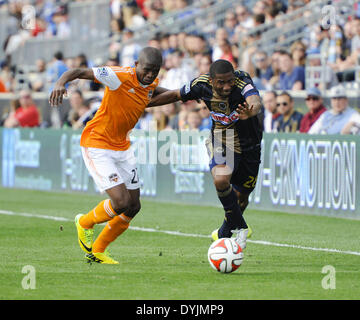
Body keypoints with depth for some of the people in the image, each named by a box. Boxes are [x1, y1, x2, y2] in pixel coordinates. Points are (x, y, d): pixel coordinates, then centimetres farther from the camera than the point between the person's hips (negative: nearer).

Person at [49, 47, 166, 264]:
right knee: (121, 202, -18)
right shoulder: (119, 76, -22)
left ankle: (97, 250, 24)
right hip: (97, 146, -8)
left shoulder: (151, 83, 1)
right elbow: (79, 72, -26)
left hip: (123, 147, 8)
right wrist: (60, 83, -46)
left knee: (134, 207, 6)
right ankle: (85, 223, 14)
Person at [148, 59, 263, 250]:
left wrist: (250, 112, -76)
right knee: (221, 180, -28)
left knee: (241, 197, 10)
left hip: (249, 146, -1)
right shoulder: (201, 85, -20)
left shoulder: (243, 83, -31)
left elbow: (256, 102, -52)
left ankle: (225, 233, 40)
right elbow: (175, 95, -1)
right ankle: (240, 228, -7)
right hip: (221, 140, 1)